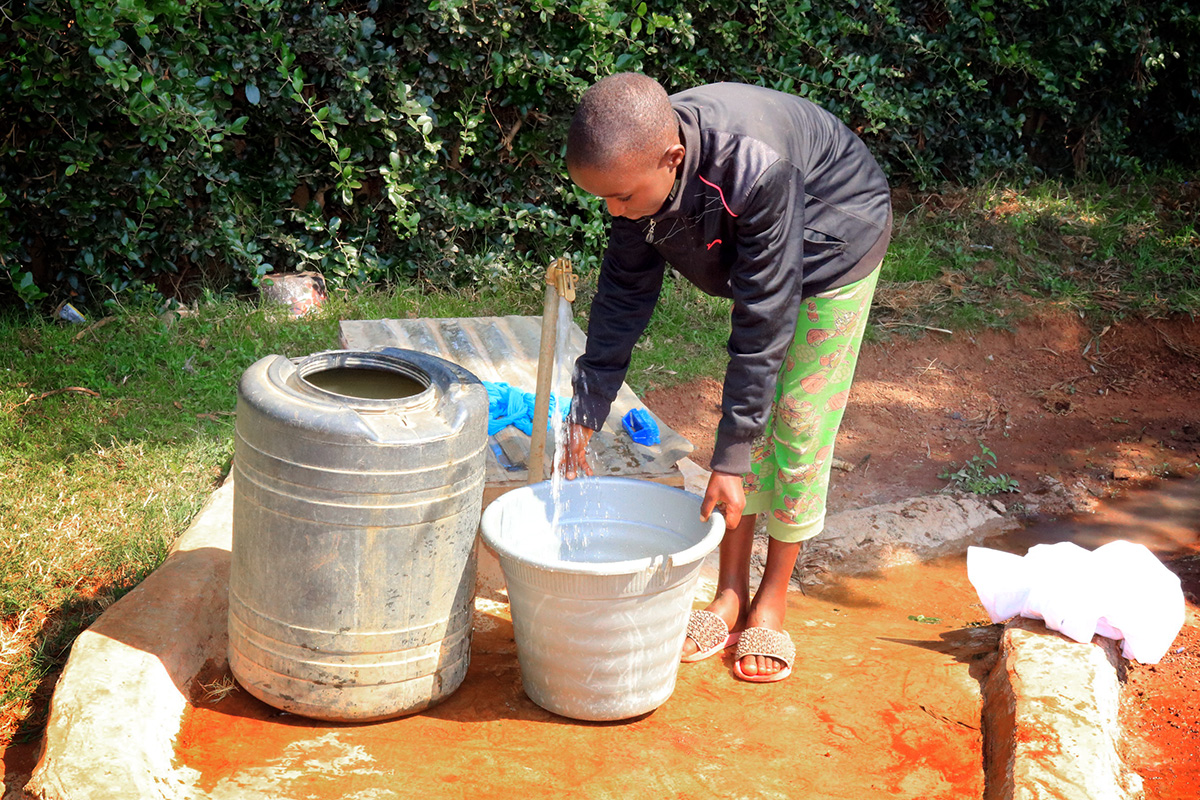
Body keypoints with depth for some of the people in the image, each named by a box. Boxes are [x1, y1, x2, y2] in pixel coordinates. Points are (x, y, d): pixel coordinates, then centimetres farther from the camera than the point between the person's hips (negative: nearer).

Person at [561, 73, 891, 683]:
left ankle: (772, 602, 11)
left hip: (835, 245, -6)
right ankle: (730, 597, 13)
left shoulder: (754, 171, -43)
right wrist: (584, 415, -10)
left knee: (798, 428, -4)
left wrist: (730, 461, -34)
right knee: (745, 415, 3)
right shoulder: (638, 166, -23)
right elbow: (623, 294, -11)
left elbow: (764, 322, -37)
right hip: (752, 259, 6)